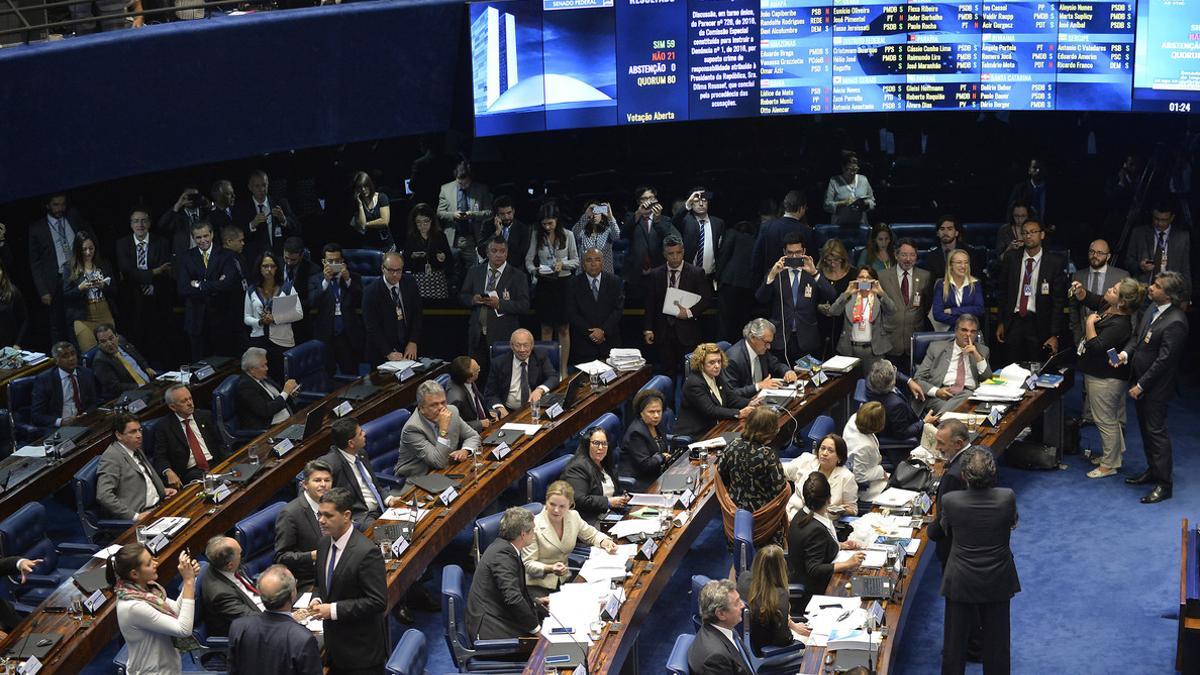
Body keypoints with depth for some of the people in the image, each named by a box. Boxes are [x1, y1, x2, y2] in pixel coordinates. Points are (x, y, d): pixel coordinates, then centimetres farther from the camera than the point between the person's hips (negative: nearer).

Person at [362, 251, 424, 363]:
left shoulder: (410, 283, -3)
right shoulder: (371, 292, -14)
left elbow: (418, 314, 1)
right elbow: (372, 328, -15)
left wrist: (413, 342, -10)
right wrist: (388, 353, -22)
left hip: (409, 349, 3)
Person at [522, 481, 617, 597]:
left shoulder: (573, 516, 1)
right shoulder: (534, 525, -15)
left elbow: (592, 535, 18)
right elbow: (528, 564, -12)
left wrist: (605, 542, -3)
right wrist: (550, 569, -30)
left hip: (565, 578, 5)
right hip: (539, 584, -5)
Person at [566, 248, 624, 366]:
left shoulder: (614, 281, 4)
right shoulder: (573, 284, 2)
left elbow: (618, 309, -1)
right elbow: (571, 313, -3)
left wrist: (603, 330, -12)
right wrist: (589, 332, -12)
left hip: (609, 340, 1)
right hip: (583, 342, -1)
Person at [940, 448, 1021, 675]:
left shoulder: (949, 501, -22)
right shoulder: (1007, 497, -20)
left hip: (960, 582, -1)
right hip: (998, 580, 1)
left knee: (955, 639, 16)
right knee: (996, 639, 18)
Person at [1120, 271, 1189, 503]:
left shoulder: (1175, 322, -25)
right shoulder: (1152, 308, 1)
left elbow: (1164, 359, -23)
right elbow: (1137, 335, 13)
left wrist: (1141, 386, -17)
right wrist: (1126, 353, -6)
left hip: (1156, 387, -9)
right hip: (1140, 380, 9)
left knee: (1156, 432, 0)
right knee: (1146, 429, 20)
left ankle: (1163, 484, 9)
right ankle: (1152, 470, 36)